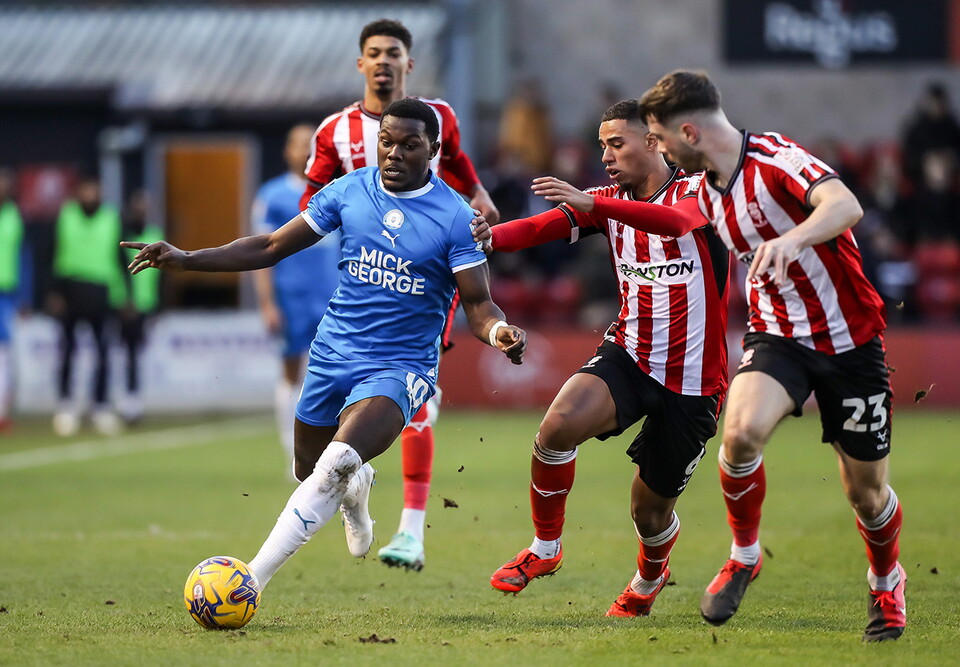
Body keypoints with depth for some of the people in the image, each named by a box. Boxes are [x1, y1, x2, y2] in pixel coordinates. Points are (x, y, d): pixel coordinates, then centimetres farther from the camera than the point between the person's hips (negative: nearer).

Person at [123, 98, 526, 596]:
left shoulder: (456, 218, -9)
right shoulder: (348, 191, 1)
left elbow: (478, 305, -9)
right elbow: (272, 246, 6)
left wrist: (498, 332, -33)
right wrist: (185, 260, -1)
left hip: (400, 366, -5)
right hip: (333, 352, 5)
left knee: (336, 464, -28)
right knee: (310, 474, 14)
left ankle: (252, 578, -27)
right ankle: (355, 488, 53)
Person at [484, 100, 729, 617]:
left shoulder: (698, 192, -10)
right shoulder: (609, 201, 6)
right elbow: (539, 228, -9)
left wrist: (591, 204, -46)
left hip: (692, 382, -3)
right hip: (627, 356, 3)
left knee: (650, 511, 6)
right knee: (559, 425, -27)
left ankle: (649, 576, 43)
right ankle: (545, 549, -5)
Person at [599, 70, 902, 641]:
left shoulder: (776, 160, -21)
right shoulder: (707, 190, 4)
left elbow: (846, 206, -40)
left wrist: (791, 239, -57)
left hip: (850, 341, -5)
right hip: (778, 336, 5)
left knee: (867, 490, 4)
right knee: (743, 430, -27)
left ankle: (887, 584, 35)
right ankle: (744, 556, -4)